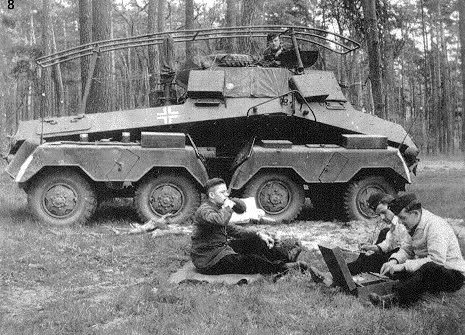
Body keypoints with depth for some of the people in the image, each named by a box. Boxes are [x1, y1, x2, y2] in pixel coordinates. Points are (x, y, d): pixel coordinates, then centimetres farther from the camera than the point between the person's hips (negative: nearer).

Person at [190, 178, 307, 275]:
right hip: (209, 262, -10)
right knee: (250, 261, -21)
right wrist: (228, 207, -21)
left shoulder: (217, 209, 12)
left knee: (255, 241, 7)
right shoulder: (204, 210, -20)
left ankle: (286, 259, 10)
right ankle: (282, 268, -6)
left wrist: (258, 234, 7)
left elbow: (232, 229, 17)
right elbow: (220, 220, -44)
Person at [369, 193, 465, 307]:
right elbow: (408, 249, 13)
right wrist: (394, 260, -9)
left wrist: (403, 266, -29)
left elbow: (436, 260, -30)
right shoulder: (416, 227, 7)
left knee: (429, 268, -40)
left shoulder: (435, 226, -22)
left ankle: (396, 297, -43)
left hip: (453, 275, -9)